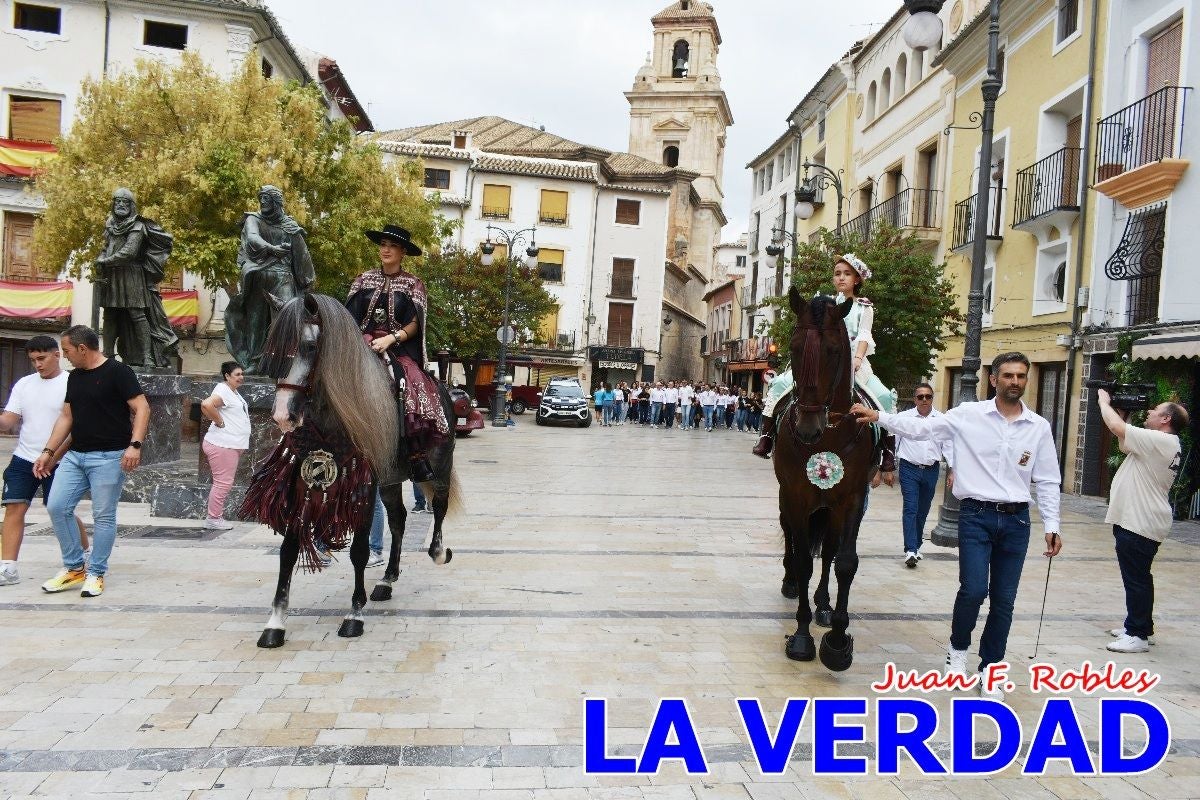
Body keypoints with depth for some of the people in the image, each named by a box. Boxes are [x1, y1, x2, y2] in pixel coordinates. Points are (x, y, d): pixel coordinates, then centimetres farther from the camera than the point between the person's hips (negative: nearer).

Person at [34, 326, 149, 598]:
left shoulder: (117, 372, -8)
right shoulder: (74, 377, 15)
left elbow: (142, 408, -14)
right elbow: (66, 416, 20)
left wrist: (135, 445, -24)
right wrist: (48, 451, 15)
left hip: (108, 457, -7)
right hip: (75, 455, 7)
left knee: (103, 516, -1)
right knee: (57, 507, 1)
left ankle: (96, 573, 10)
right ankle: (74, 567, 15)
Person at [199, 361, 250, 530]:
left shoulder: (234, 392, 17)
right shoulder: (223, 390, -15)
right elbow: (206, 405, -33)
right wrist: (219, 422, -21)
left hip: (232, 445, 10)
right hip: (222, 445, -10)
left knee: (225, 482, 15)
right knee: (223, 482, -5)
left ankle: (217, 516, 23)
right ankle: (213, 518, 3)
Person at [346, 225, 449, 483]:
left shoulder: (412, 284, 10)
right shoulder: (364, 280, 17)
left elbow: (414, 325, 1)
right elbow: (350, 319, 15)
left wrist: (389, 339, -14)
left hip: (399, 349, -2)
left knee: (415, 387, -30)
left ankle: (417, 456, -23)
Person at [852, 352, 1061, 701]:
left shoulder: (1039, 427, 4)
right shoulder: (968, 415, -2)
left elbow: (1047, 481, 7)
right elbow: (921, 428, -5)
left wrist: (1051, 525, 1)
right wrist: (877, 416, -15)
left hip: (1016, 520, 3)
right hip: (976, 516, -2)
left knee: (1004, 600, 7)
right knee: (973, 590, -11)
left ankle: (989, 669, 24)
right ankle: (958, 649, 18)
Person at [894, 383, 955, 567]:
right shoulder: (903, 417, 0)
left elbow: (948, 446, 9)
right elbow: (893, 442, 4)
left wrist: (951, 470, 6)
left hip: (931, 470, 3)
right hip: (909, 468, -2)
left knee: (923, 511, 12)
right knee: (910, 509, -9)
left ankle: (916, 546, 26)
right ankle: (910, 550, -12)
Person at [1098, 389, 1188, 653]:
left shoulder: (1159, 440, -18)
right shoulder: (1163, 443, 15)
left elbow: (1117, 428, -24)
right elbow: (1126, 444, 23)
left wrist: (1104, 401, -7)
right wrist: (1120, 411, 14)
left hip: (1140, 525, -11)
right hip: (1138, 522, 11)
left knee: (1136, 579, -4)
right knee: (1137, 577, 19)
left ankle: (1138, 635, 2)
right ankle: (1138, 626, 30)